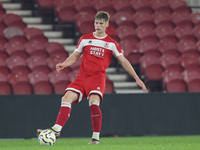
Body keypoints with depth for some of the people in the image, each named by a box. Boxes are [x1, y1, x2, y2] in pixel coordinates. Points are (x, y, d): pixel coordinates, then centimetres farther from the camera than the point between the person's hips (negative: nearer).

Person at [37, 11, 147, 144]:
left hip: (98, 76, -3)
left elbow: (124, 61, 9)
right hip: (82, 77, 3)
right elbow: (75, 56, 19)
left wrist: (137, 78, 4)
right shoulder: (85, 39, 14)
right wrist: (64, 64, -1)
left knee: (94, 101, -27)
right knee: (67, 97, -18)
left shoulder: (111, 43, 8)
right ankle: (56, 129, -22)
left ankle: (96, 137, -18)